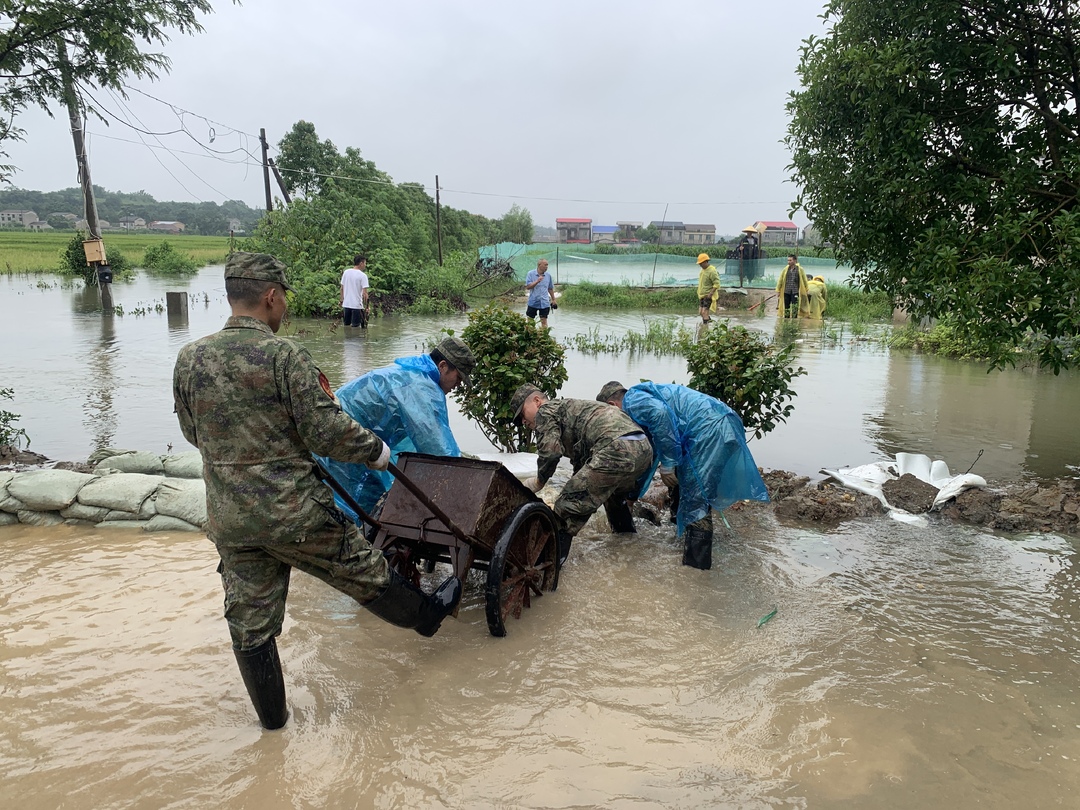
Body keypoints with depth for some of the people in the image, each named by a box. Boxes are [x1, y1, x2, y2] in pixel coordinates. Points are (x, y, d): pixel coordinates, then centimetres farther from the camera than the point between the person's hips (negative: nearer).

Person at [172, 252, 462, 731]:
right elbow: (327, 432, -17)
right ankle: (427, 615, 40)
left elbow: (193, 432, 13)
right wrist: (375, 449, 0)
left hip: (228, 521, 5)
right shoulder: (285, 355, -16)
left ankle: (272, 716, 32)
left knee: (249, 623, 15)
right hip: (294, 512, -5)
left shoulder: (189, 359, 0)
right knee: (364, 572, 17)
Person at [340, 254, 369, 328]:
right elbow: (364, 293, -15)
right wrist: (366, 306, -8)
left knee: (346, 326, 14)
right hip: (357, 305, -5)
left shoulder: (346, 272, 6)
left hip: (346, 304, 5)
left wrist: (342, 300, 20)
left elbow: (342, 288, 10)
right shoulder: (363, 275, -11)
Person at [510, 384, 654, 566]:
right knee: (614, 491, 40)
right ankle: (625, 532, 57)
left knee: (567, 507, -7)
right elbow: (580, 457, 39)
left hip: (616, 450, -10)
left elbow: (550, 451, -7)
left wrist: (538, 482, 9)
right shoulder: (570, 407, 37)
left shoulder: (545, 411, 10)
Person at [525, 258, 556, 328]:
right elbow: (528, 287, -13)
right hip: (533, 302, -2)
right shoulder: (531, 274, -5)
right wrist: (537, 281, -24)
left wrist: (553, 300, 17)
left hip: (544, 303, 2)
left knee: (544, 321, 2)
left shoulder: (548, 276, 4)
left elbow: (550, 289, 16)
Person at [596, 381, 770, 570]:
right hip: (723, 426, 10)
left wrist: (666, 464, -15)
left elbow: (660, 413, -23)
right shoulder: (643, 396, 29)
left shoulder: (632, 400, -1)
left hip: (710, 429, -10)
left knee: (695, 500, -6)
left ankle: (696, 564, -1)